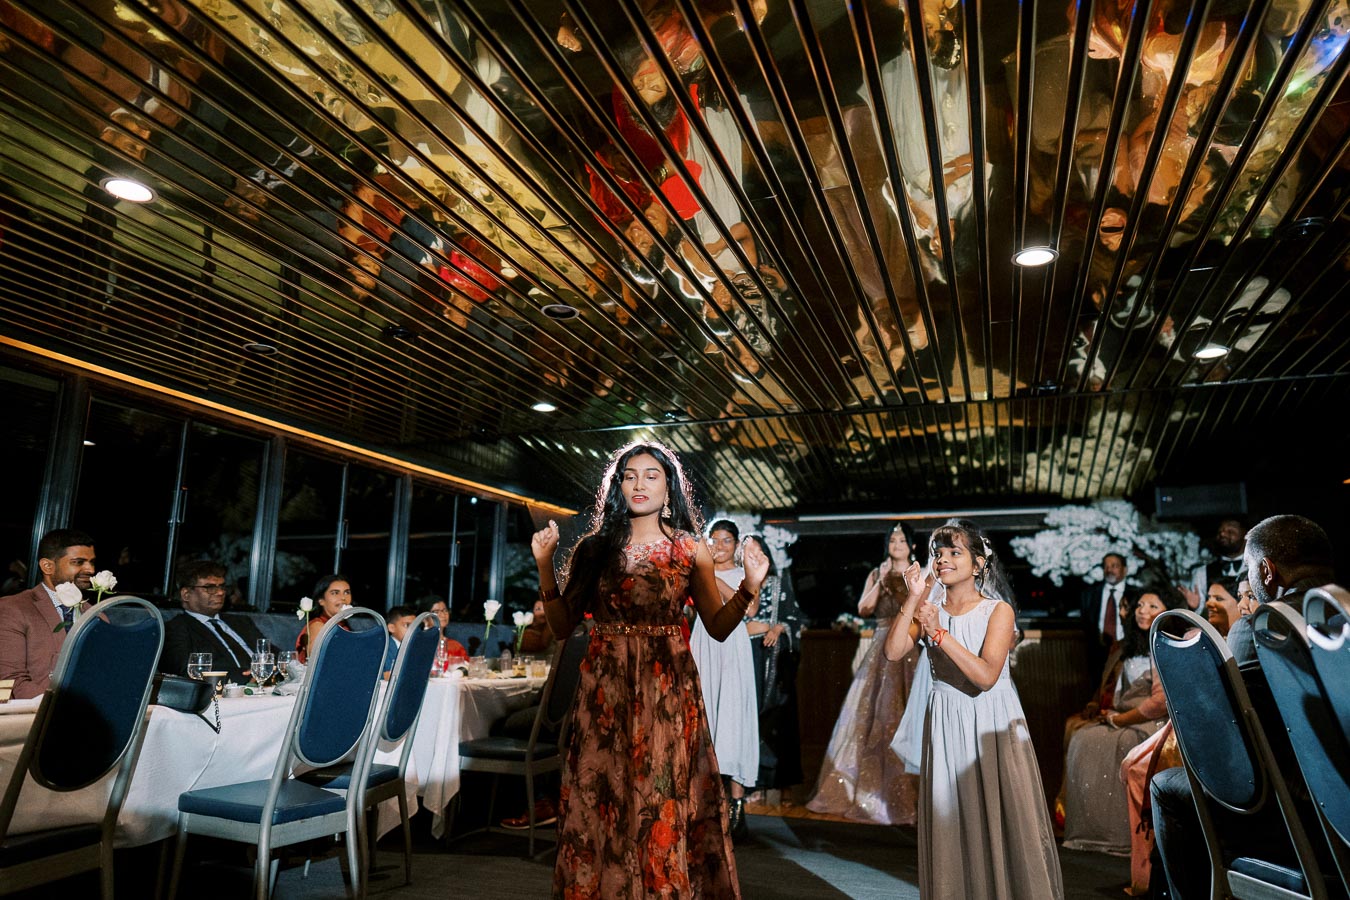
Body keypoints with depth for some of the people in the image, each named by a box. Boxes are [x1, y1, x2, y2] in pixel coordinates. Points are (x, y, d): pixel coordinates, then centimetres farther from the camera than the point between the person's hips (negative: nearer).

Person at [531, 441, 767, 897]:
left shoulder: (690, 549, 4)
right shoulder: (594, 548, 5)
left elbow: (719, 627, 2)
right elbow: (562, 625, 4)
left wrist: (750, 587, -12)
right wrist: (545, 566, -4)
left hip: (668, 687, -1)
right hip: (605, 688, 1)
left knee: (664, 796, 3)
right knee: (601, 798, 6)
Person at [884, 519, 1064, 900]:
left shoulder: (998, 610, -7)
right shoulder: (929, 610, 3)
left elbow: (986, 676, -20)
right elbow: (893, 651, -13)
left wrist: (939, 633, -23)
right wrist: (913, 599, -15)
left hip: (993, 725, -3)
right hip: (946, 726, 3)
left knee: (1003, 818, 4)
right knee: (950, 822, 9)